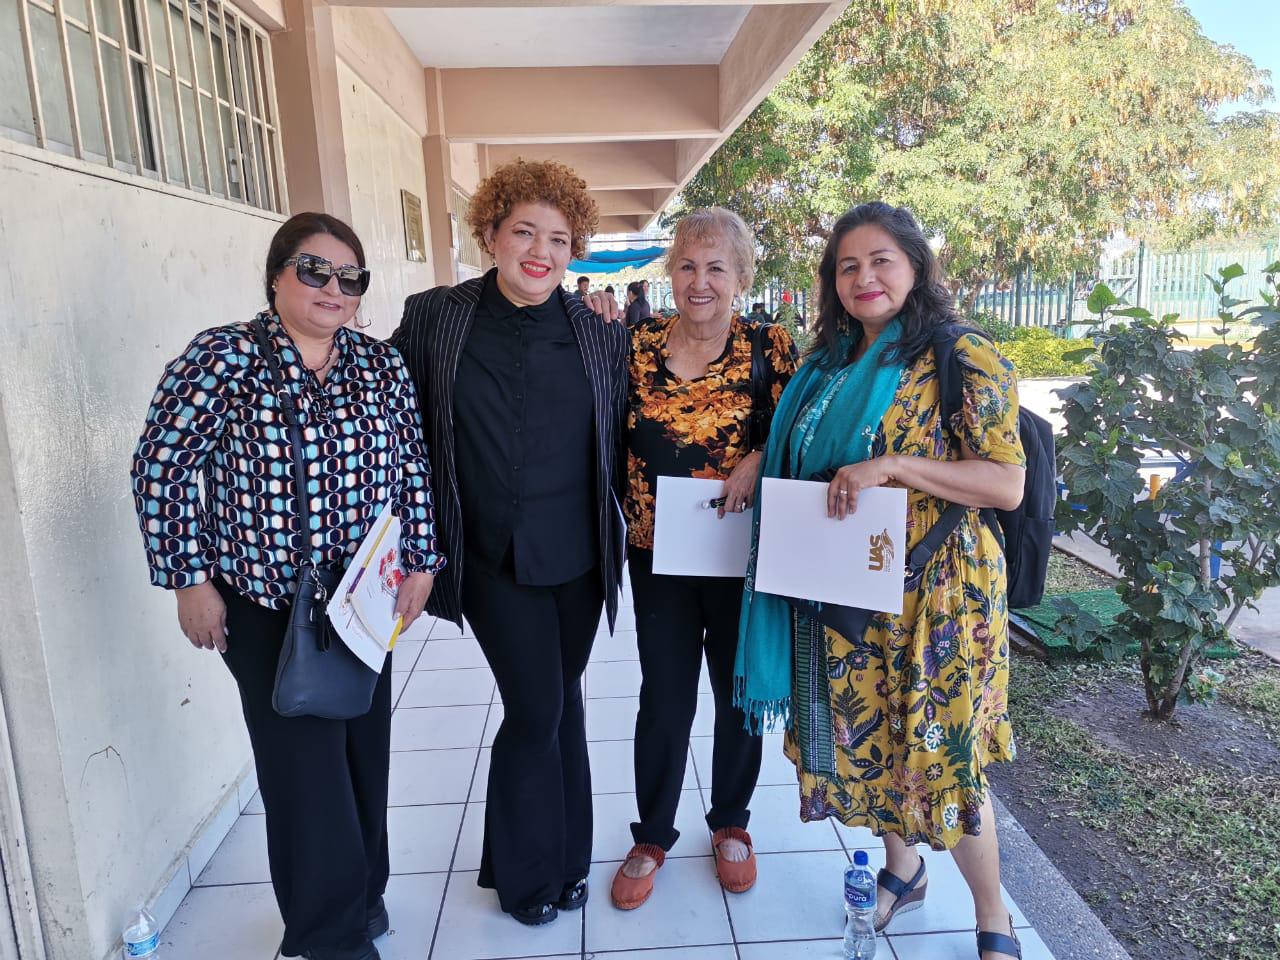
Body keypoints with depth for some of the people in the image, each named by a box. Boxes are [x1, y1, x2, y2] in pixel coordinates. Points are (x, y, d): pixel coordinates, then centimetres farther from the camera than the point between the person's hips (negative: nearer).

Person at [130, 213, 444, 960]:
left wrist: (420, 563, 3)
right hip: (266, 604, -4)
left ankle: (363, 895, 38)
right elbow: (164, 467, -8)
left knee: (365, 750, 15)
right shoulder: (221, 357, -9)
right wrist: (190, 578, -10)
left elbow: (412, 467, 6)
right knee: (305, 764, 2)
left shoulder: (382, 364, 3)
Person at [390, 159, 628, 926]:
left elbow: (621, 432, 6)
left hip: (578, 551, 2)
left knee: (562, 701, 15)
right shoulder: (435, 317, -4)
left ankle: (562, 859, 38)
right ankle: (529, 872, 28)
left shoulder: (599, 328, -1)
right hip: (491, 555, -2)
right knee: (538, 708, 0)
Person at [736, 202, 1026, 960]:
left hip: (931, 597, -6)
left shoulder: (964, 361, -10)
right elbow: (797, 464, 22)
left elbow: (1008, 484, -16)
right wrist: (759, 471, 1)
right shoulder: (829, 367, 10)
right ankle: (902, 870, 42)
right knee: (867, 740, 17)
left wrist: (889, 465, -24)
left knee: (939, 755, 3)